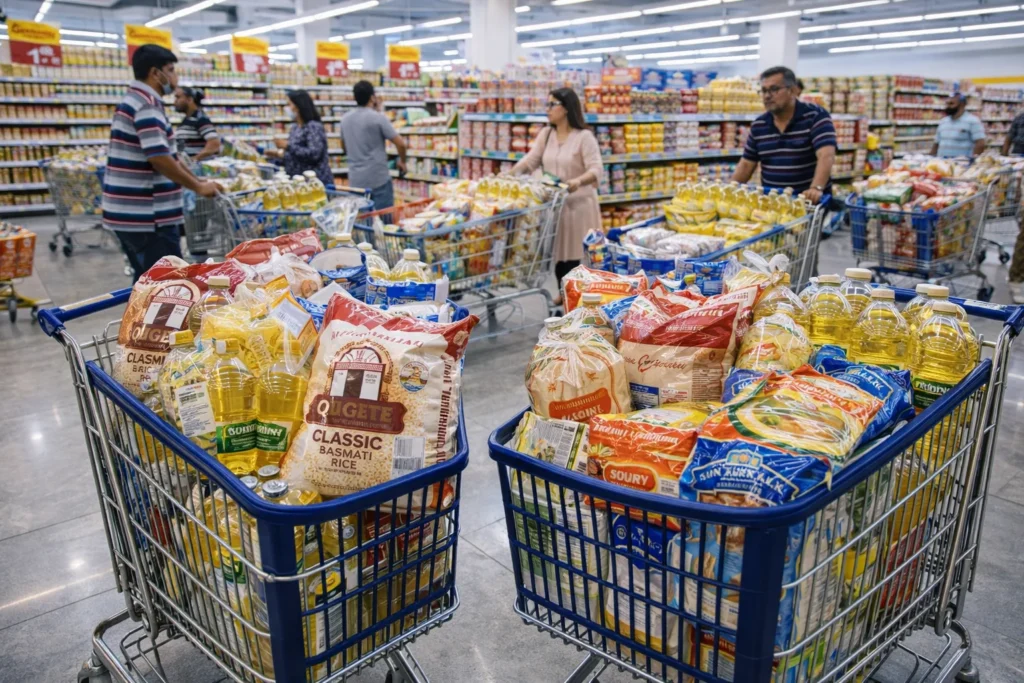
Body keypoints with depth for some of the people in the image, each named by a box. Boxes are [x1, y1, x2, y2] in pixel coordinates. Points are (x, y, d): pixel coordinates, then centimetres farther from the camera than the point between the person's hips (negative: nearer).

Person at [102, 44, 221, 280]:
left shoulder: (133, 101, 18)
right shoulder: (147, 105, -15)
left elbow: (164, 154, 22)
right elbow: (159, 158, -24)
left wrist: (198, 182, 18)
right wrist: (198, 187, -13)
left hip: (128, 212, 10)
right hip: (146, 215, -10)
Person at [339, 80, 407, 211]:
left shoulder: (345, 119, 8)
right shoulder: (378, 118, -10)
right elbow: (400, 143, -11)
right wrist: (402, 161, 6)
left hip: (355, 180, 6)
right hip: (378, 178, -6)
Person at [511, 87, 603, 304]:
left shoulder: (584, 137, -9)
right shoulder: (546, 134, 10)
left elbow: (596, 169, -17)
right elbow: (530, 160, 7)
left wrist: (578, 181, -36)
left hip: (578, 203, -5)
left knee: (577, 253, -3)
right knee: (558, 250, 11)